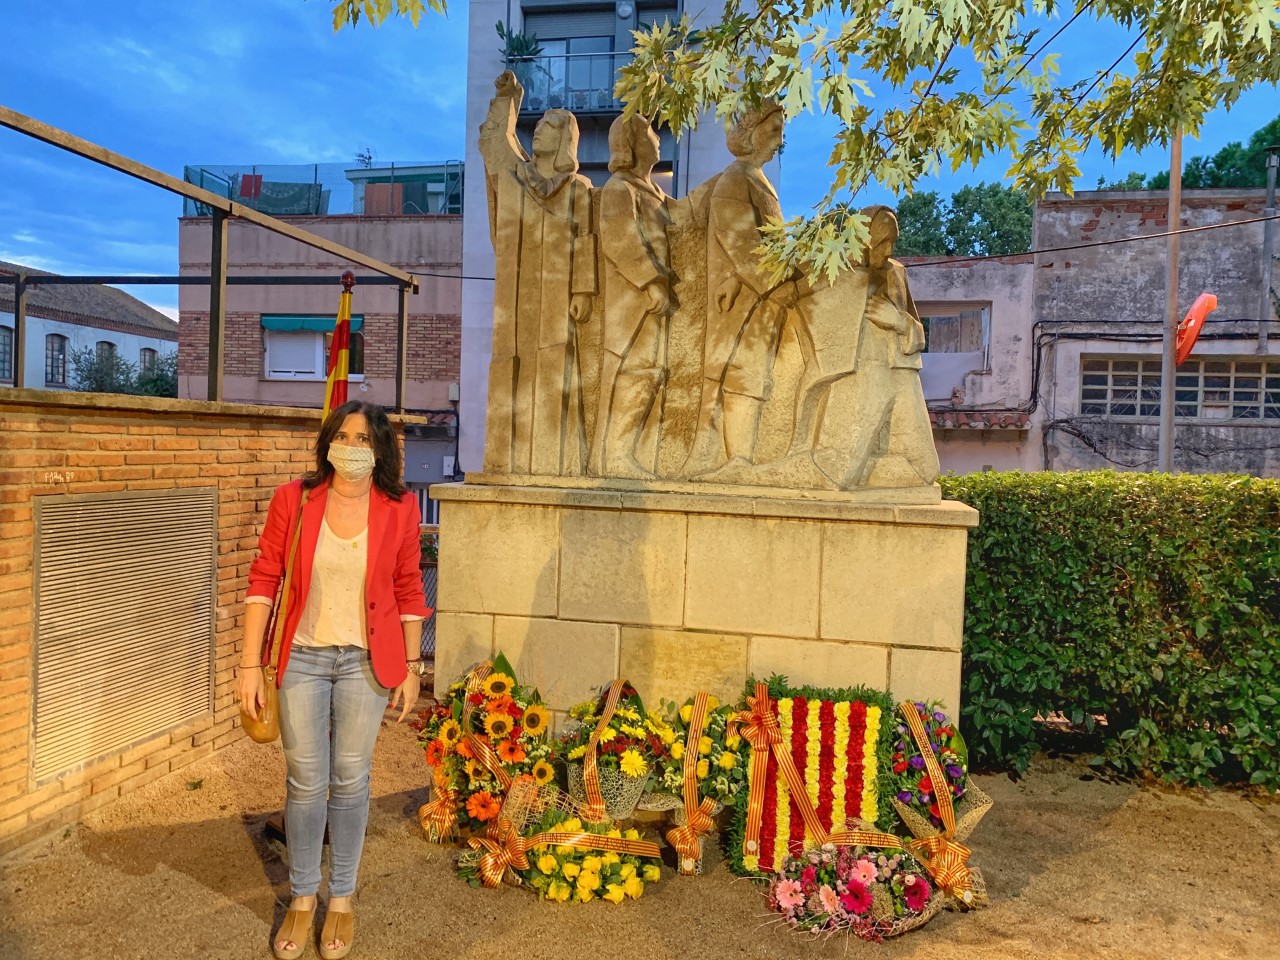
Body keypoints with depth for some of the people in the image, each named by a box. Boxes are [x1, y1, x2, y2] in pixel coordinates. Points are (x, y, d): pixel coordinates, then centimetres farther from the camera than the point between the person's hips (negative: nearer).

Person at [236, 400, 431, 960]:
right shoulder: (293, 499, -7)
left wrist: (411, 668, 3)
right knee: (306, 783, 10)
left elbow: (409, 593, 1)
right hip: (303, 657, 1)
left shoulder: (399, 509, -6)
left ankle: (342, 899, 31)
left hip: (366, 661, 0)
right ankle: (302, 898, 33)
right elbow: (263, 582, -3)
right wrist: (250, 664, -5)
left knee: (350, 782, 11)